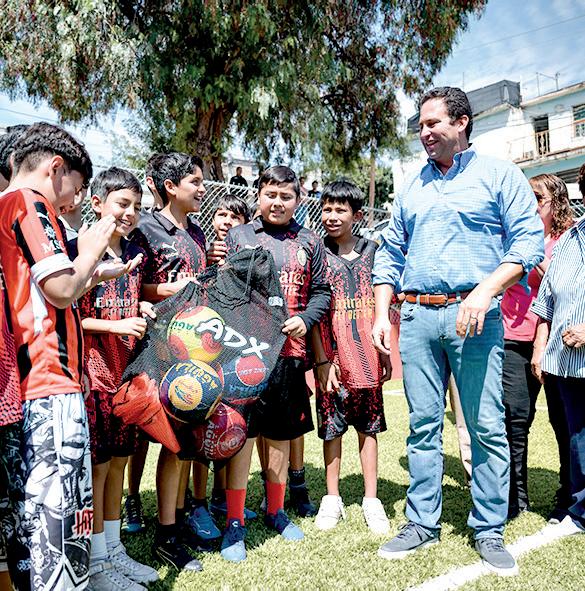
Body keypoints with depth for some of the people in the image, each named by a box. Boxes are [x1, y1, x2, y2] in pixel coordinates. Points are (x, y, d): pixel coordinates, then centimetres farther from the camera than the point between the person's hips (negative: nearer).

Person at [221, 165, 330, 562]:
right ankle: (236, 523, 12)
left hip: (290, 351, 3)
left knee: (282, 433, 13)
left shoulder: (310, 243, 11)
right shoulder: (238, 237, 6)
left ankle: (276, 511, 31)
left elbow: (321, 291, 10)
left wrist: (304, 320, -7)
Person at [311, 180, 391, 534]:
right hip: (332, 357, -2)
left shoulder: (370, 250, 8)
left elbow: (378, 305, 11)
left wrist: (385, 352, 9)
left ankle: (371, 499, 21)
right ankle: (332, 499, 22)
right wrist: (322, 359, -10)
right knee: (332, 426, 7)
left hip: (367, 356, 2)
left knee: (369, 426, 9)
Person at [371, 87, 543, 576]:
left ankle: (489, 532, 17)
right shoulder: (412, 187, 18)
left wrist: (486, 289, -17)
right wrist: (382, 314, 8)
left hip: (473, 315, -3)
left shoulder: (498, 174, 6)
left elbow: (529, 239, -2)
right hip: (416, 317, 4)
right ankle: (423, 523, 20)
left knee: (487, 427, 0)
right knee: (423, 425, 8)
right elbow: (390, 255, 18)